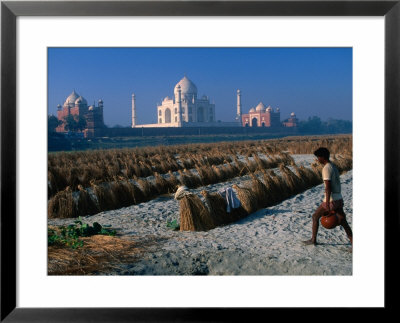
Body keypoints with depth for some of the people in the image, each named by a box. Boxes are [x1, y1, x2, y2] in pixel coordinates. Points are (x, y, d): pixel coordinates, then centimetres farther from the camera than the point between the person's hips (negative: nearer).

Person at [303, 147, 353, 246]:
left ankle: (313, 240, 13)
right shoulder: (334, 167, 15)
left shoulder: (326, 169, -14)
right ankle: (352, 241, 4)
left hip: (331, 200, -8)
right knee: (342, 221, 10)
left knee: (315, 216, 7)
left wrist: (327, 203, -24)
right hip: (339, 199, 8)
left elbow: (328, 187, -21)